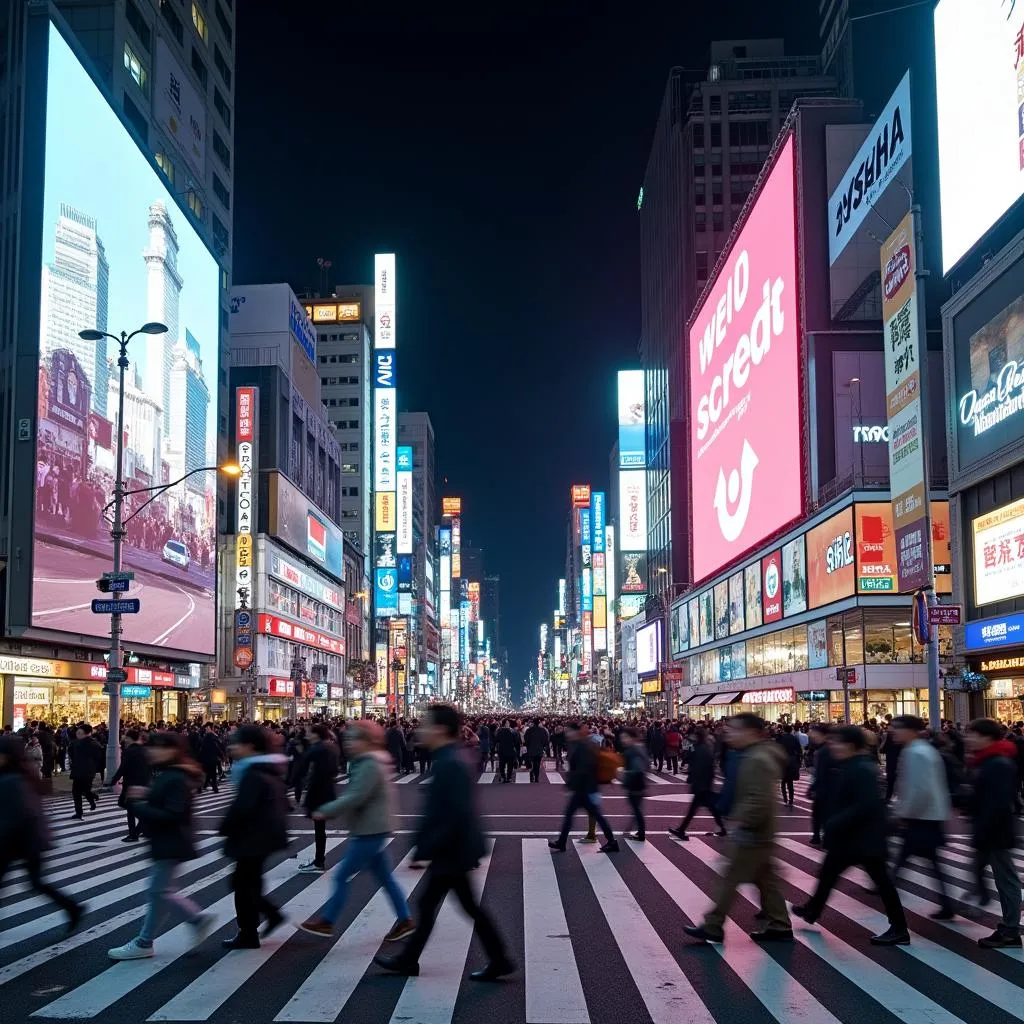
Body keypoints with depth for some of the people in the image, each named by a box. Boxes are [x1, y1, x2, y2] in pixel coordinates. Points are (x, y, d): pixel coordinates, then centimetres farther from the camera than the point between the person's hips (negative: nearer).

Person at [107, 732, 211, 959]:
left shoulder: (177, 779, -22)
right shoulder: (167, 774, 11)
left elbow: (171, 815, -27)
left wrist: (138, 806, -22)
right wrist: (145, 795, 2)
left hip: (171, 844, -11)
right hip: (165, 842, 11)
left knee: (158, 891, 0)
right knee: (161, 889, 15)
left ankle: (144, 943, 11)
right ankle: (199, 918, 23)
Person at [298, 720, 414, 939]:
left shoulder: (370, 766, -19)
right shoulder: (365, 763, 14)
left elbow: (355, 798, -25)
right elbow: (354, 796, 20)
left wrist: (325, 811, -18)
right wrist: (329, 810, 12)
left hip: (370, 832, -10)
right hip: (371, 831, 10)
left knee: (342, 877, -2)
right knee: (385, 877, 13)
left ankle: (326, 922, 6)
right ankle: (405, 920, 17)